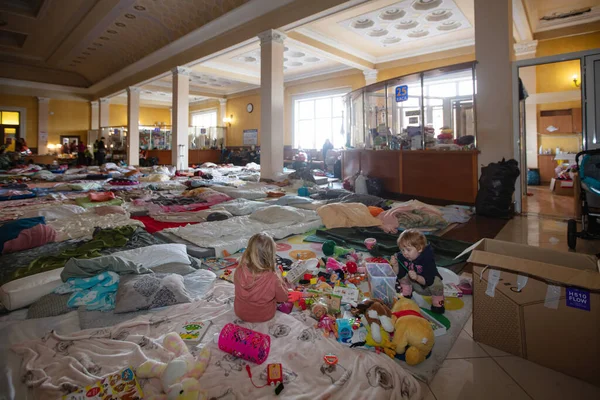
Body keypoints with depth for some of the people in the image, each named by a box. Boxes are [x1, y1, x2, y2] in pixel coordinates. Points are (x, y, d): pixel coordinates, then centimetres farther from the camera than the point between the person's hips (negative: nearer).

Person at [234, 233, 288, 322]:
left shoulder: (239, 271, -27)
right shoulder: (272, 278, -35)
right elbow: (283, 298, -15)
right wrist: (279, 279, -3)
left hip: (240, 313, 3)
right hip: (264, 316, -3)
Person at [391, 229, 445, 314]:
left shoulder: (427, 259, -32)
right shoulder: (402, 257, -21)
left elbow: (428, 281, -35)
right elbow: (399, 275, -20)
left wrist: (417, 277, -53)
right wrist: (395, 265, -38)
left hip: (427, 286, -3)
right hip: (415, 285, 4)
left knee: (437, 284, -32)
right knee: (404, 276, -19)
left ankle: (437, 304, -4)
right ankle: (406, 295, 6)